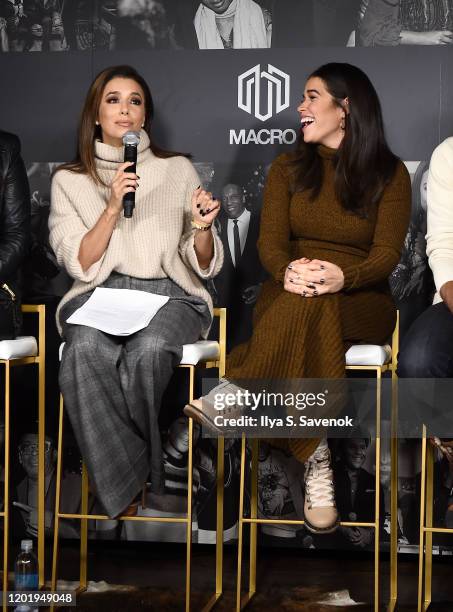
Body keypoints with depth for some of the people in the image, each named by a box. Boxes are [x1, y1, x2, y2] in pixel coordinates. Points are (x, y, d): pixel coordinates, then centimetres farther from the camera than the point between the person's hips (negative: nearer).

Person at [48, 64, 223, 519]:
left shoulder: (177, 170, 11)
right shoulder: (69, 180, 10)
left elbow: (204, 265, 9)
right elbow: (80, 264, -2)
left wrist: (201, 227, -12)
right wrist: (112, 208, -14)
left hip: (169, 291, 0)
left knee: (148, 350, -35)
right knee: (86, 350, -35)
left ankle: (131, 471, -11)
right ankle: (122, 481, -20)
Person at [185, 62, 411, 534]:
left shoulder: (389, 173, 6)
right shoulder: (288, 168, 15)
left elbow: (386, 253, -6)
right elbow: (270, 241, 2)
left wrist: (342, 276, -30)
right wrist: (287, 270, -25)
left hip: (360, 299, -2)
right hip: (287, 296, 2)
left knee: (313, 307, -41)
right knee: (312, 326, -39)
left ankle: (235, 395, -44)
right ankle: (316, 463, -47)